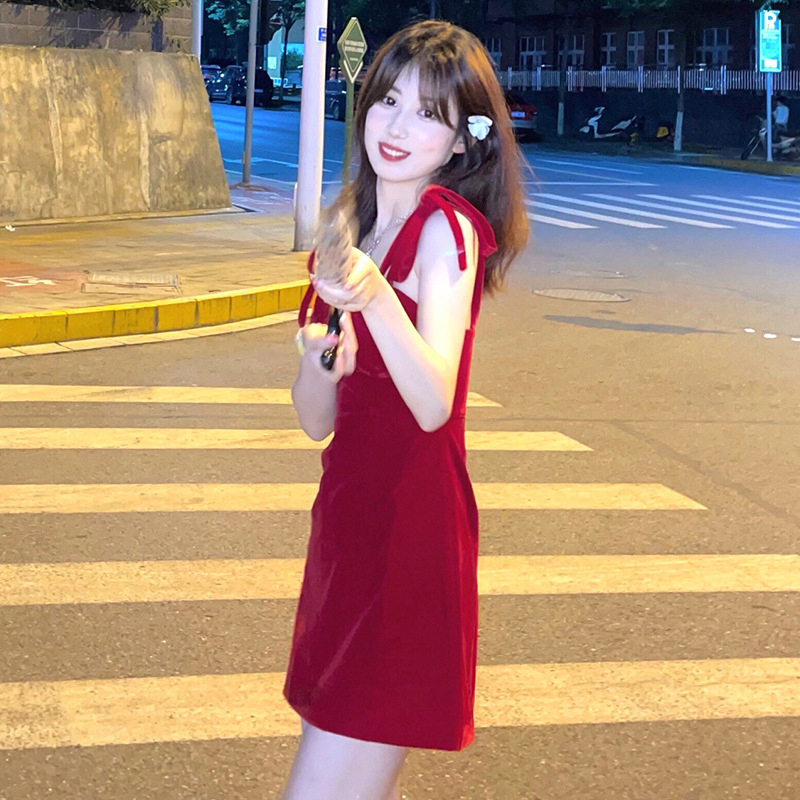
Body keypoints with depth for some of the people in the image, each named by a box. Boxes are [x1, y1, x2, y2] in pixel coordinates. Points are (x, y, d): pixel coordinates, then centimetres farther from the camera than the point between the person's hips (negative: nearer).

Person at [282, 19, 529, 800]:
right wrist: (320, 361, -13)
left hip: (410, 531, -8)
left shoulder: (449, 228, -10)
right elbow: (317, 421, 8)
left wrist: (374, 296, -39)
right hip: (349, 515, 8)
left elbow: (434, 405, -25)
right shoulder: (351, 223, 11)